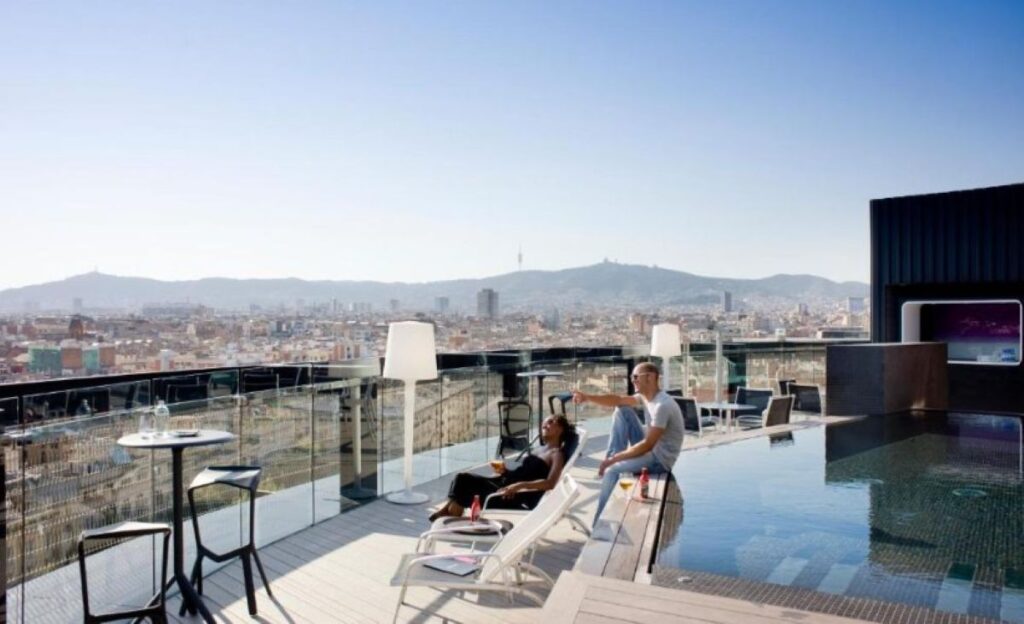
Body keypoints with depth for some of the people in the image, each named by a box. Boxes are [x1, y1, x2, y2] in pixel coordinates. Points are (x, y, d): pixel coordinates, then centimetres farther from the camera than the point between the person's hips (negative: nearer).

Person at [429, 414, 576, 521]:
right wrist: (505, 472, 3)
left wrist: (519, 485, -29)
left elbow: (550, 483, -21)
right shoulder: (539, 450, 21)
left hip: (521, 498, -9)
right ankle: (448, 510, -7)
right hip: (505, 484, 9)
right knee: (463, 479, -5)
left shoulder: (557, 454, -5)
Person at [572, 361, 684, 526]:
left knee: (612, 470, -23)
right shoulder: (646, 396, 2)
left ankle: (598, 524, -11)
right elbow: (618, 400, 4)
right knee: (621, 411, 1)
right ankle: (613, 457, 1)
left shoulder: (662, 406, -27)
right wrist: (588, 397, -11)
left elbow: (647, 445, -28)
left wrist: (614, 459, -24)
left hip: (661, 458, -9)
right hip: (650, 447, 9)